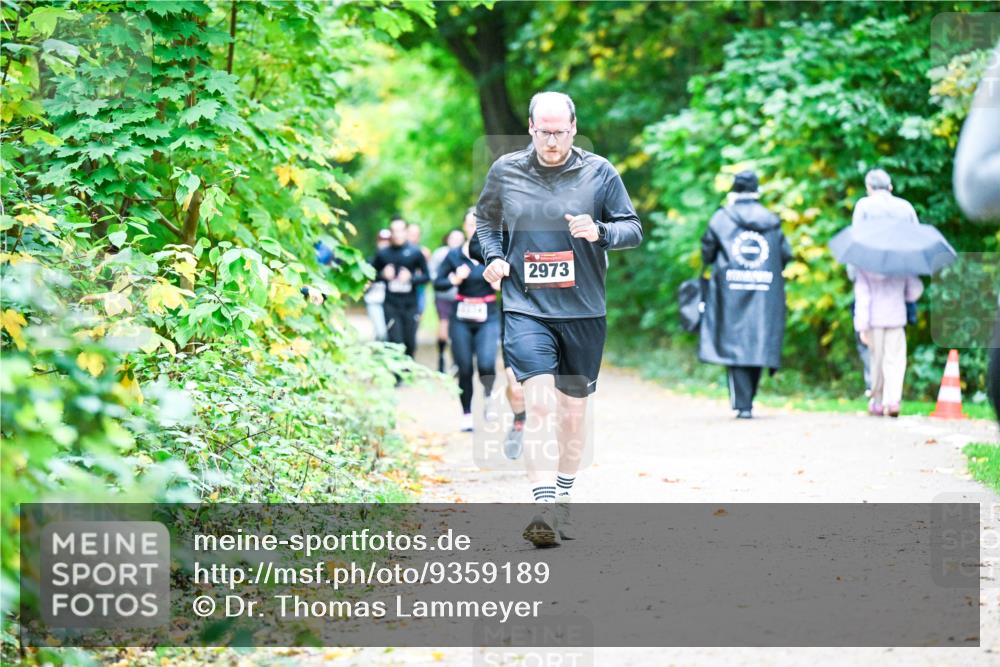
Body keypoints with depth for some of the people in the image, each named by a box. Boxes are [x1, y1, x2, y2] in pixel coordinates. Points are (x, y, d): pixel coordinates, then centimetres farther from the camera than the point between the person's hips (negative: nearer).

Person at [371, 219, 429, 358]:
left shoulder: (415, 252, 1)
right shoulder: (383, 254, 4)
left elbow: (426, 276, 4)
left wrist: (411, 277, -14)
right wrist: (383, 275, -8)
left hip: (410, 304, 0)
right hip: (391, 305, 0)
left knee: (410, 344, 6)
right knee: (395, 342, -8)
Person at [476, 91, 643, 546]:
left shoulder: (599, 172, 0)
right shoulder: (506, 171, 3)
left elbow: (634, 229, 3)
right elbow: (485, 218, 20)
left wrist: (599, 232, -17)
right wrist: (493, 257, 2)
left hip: (583, 311, 1)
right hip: (526, 307, -1)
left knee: (573, 412, 11)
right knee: (538, 404, -18)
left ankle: (563, 503, 28)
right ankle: (543, 507, -22)